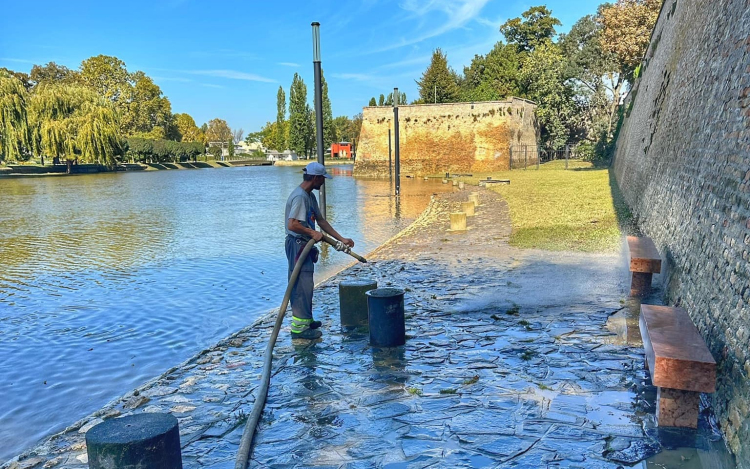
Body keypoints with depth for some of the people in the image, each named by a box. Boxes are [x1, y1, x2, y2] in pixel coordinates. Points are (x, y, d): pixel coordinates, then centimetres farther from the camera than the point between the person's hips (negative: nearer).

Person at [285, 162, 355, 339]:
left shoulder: (310, 196, 13)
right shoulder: (299, 196, -19)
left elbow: (321, 221, 17)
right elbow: (292, 225, -27)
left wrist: (341, 238, 15)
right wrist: (312, 233, -16)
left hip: (304, 245, 10)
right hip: (297, 244, -10)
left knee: (303, 284, 18)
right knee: (303, 285, -6)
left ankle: (305, 320, 30)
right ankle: (299, 327, 0)